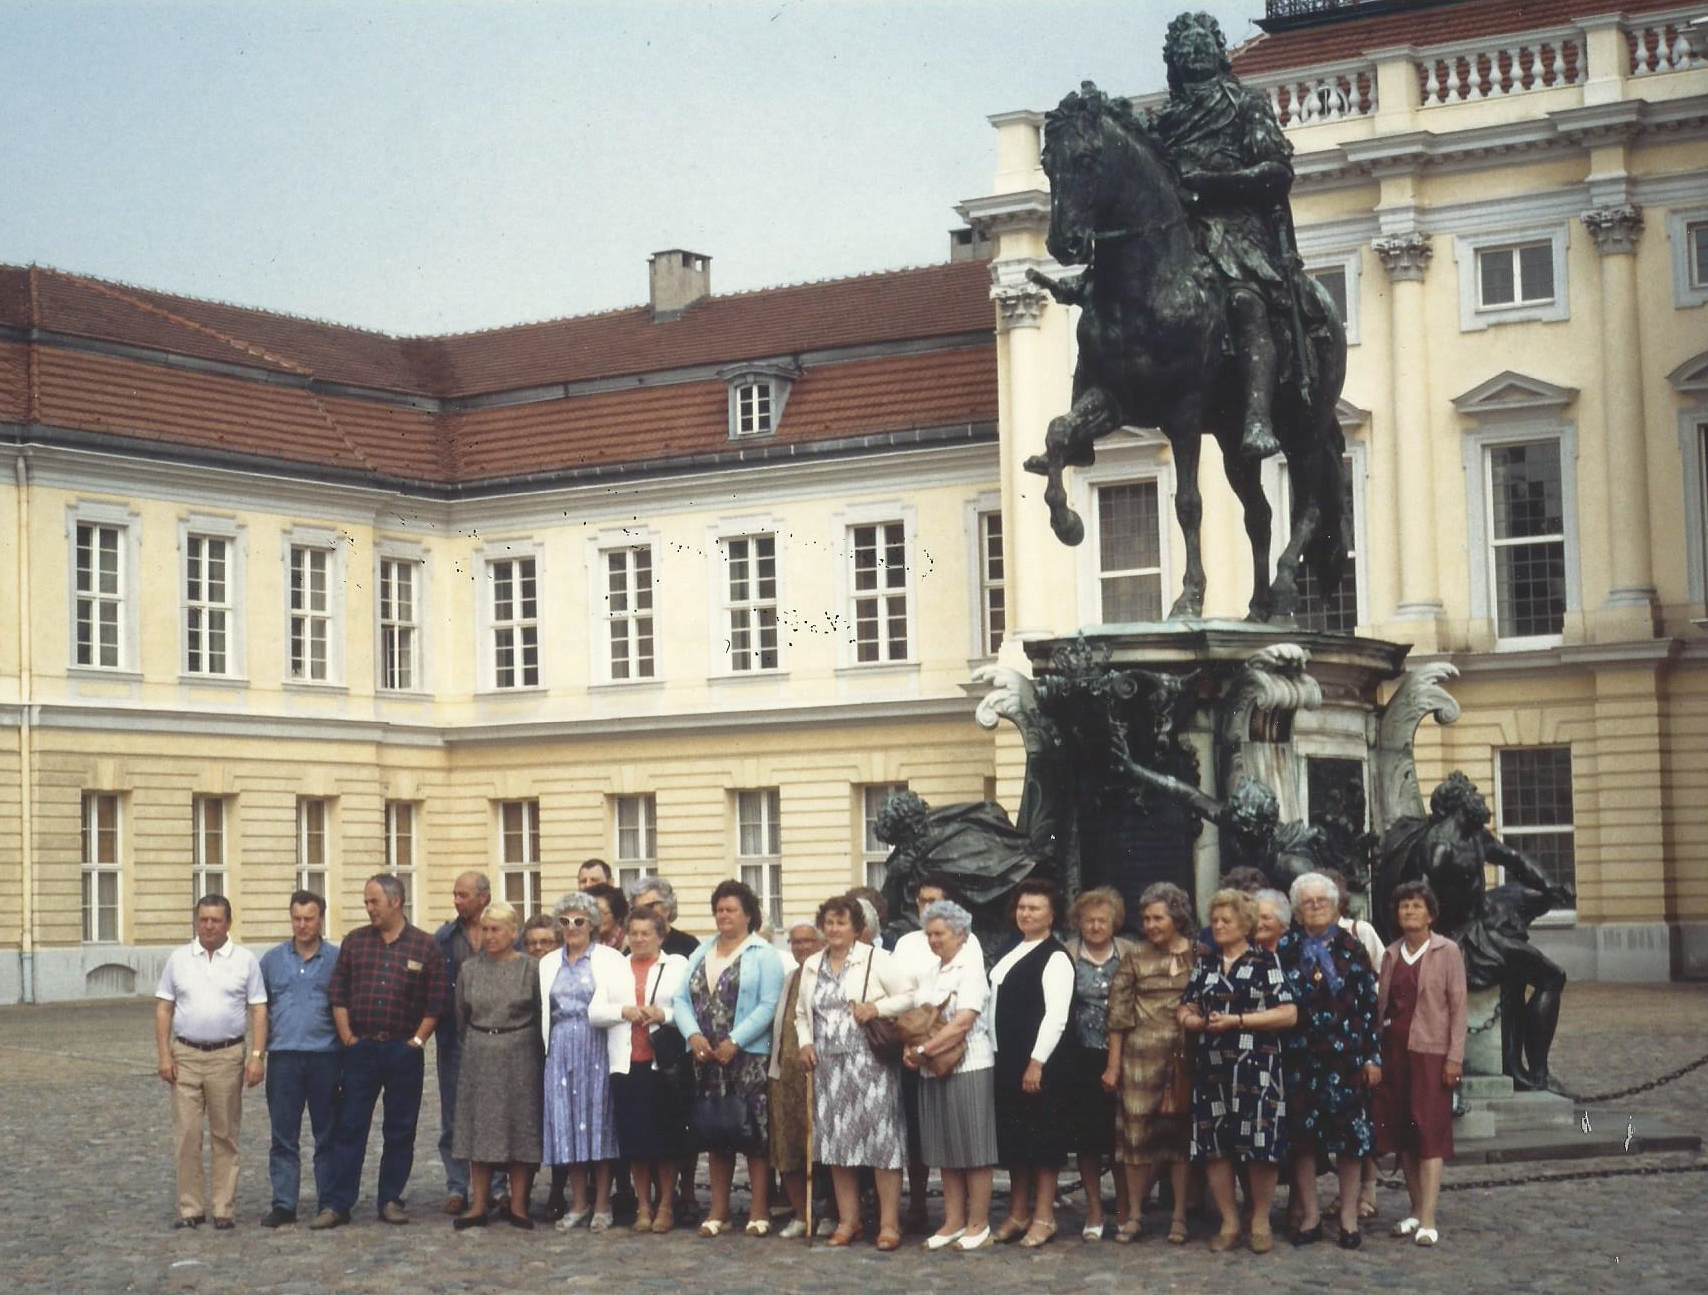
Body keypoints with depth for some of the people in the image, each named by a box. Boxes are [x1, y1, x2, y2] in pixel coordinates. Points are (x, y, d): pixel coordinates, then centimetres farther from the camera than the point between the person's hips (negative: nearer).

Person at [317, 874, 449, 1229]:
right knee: (349, 1128, 0)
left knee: (400, 1131, 5)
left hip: (404, 1050, -1)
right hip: (361, 1049, 1)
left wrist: (417, 1040, -4)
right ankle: (338, 1204, 2)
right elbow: (338, 993, 8)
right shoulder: (354, 942, 8)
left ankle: (391, 1201, 13)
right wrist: (347, 1037, 0)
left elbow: (437, 1000, 1)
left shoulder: (425, 946, 2)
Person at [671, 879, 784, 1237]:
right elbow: (681, 999, 9)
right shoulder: (700, 954, 16)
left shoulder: (763, 955, -1)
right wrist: (693, 1035, -9)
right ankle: (718, 1210, 12)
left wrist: (734, 1041, -17)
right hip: (707, 1057, 5)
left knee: (754, 1131, -5)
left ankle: (759, 1210, 0)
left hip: (749, 1056, -5)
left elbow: (768, 1005, -10)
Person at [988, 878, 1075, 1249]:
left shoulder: (1055, 958, -10)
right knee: (1012, 1135, 11)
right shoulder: (1012, 955, 17)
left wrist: (1036, 1063, -21)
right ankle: (1018, 1213, 20)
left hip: (1040, 1062, -8)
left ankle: (1043, 1217, 6)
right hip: (1007, 1059, 8)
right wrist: (1001, 1056, 12)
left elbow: (1056, 1015, -17)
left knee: (1041, 1136, -2)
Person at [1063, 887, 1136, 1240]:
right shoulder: (1069, 954, 3)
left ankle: (1124, 1212, 13)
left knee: (1122, 1135, 2)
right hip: (1083, 1057, 1)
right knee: (1087, 1136, 4)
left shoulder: (1128, 953, 2)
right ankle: (1094, 1213, 14)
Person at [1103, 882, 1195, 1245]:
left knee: (1182, 1130, 2)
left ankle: (1179, 1216, 10)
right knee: (1137, 1129, 2)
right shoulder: (1134, 957, 7)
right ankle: (1133, 1214, 11)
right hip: (1141, 1055, 0)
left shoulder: (1199, 955, 6)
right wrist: (1113, 1064, 1)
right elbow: (1118, 1014, 5)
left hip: (1186, 1057, 0)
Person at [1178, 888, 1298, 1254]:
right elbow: (1185, 1012, 16)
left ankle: (1260, 1222, 9)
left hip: (1257, 1068, -4)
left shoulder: (1266, 962, 1)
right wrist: (1201, 1022, -7)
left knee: (1261, 1146, -5)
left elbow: (1288, 1014, -6)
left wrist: (1236, 1020, -11)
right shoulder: (1205, 964, 16)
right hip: (1212, 1068, 4)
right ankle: (1229, 1223, 13)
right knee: (1215, 1147, 3)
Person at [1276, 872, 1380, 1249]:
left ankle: (1349, 1216, 10)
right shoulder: (1285, 949, 6)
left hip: (1345, 1055, -1)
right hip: (1300, 1055, 1)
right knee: (1301, 1135, 3)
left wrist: (1373, 1056, -2)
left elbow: (1369, 1003, 3)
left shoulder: (1351, 947, 4)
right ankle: (1309, 1215, 13)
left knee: (1350, 1134, 2)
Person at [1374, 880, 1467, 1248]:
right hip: (1394, 1050, 5)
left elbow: (1458, 1006, -4)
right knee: (1401, 1132, 6)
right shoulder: (1391, 954, 11)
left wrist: (1455, 1057, -10)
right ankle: (1416, 1209, 16)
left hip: (1430, 1052, -5)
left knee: (1429, 1132, -7)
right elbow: (1380, 1005, 13)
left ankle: (1428, 1221, -9)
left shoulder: (1447, 952, -2)